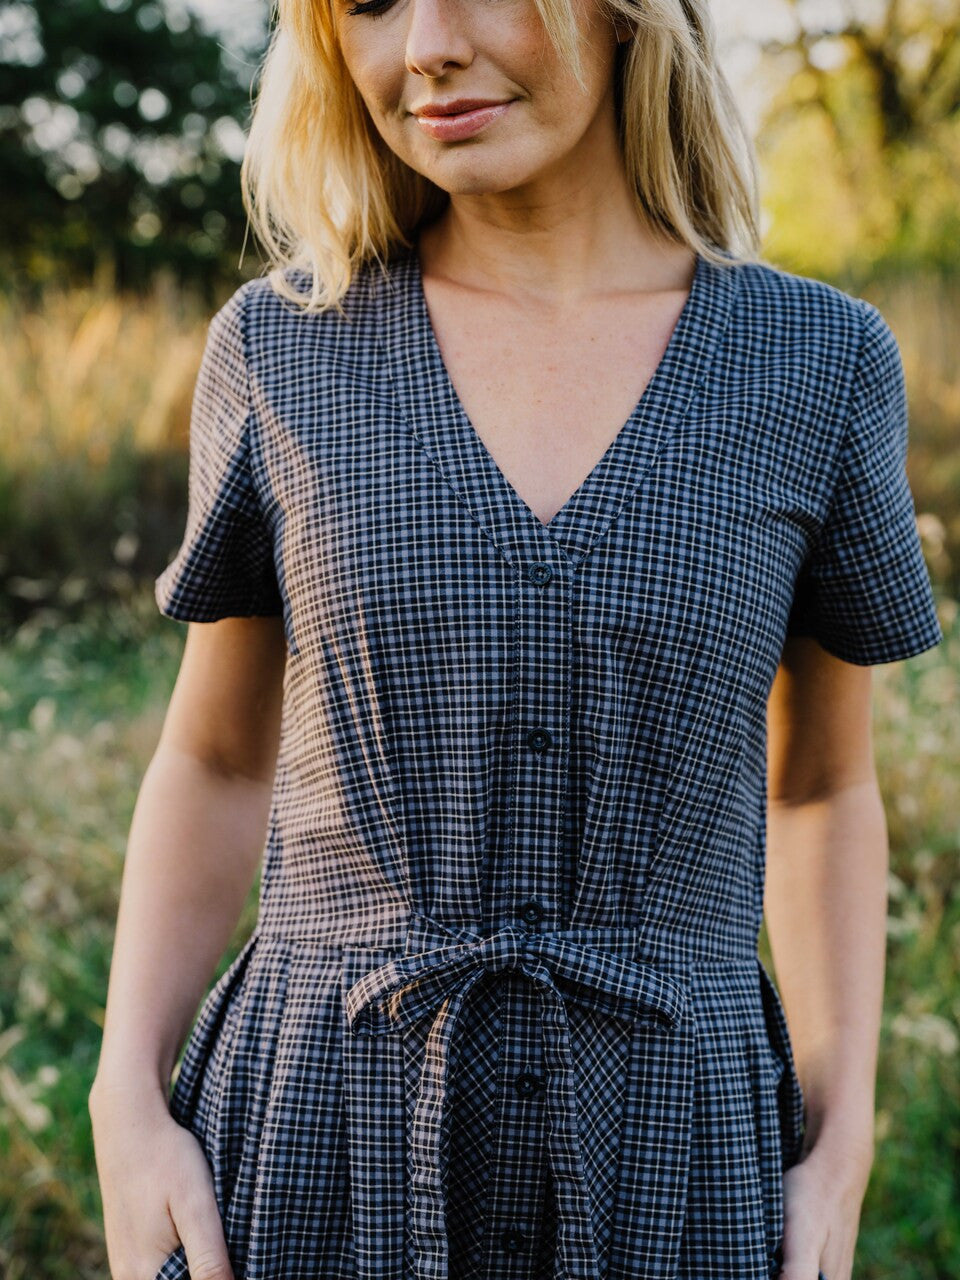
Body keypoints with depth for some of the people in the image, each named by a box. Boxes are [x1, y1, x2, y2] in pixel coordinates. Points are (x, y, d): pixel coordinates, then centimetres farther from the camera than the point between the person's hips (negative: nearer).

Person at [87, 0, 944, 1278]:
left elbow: (820, 781, 7)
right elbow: (215, 762, 6)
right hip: (319, 1165, 0)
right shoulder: (282, 353, -3)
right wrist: (126, 1105, -4)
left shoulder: (818, 364, -3)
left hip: (663, 1171, 0)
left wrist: (841, 1150, 1)